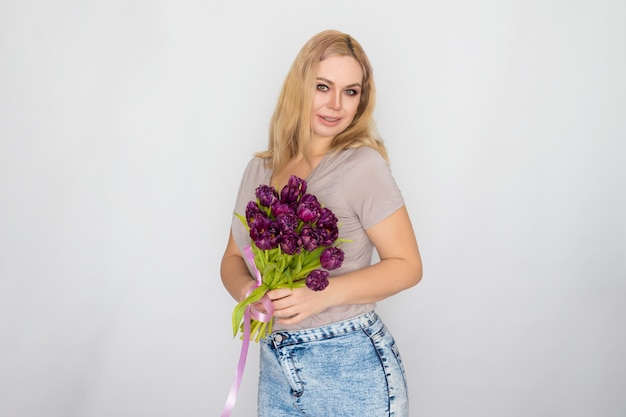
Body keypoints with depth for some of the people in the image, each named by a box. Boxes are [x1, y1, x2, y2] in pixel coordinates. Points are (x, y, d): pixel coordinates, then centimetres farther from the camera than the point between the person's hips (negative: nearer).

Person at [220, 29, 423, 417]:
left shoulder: (363, 165, -12)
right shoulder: (260, 170, 4)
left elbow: (407, 265, -10)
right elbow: (234, 258, 11)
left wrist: (324, 294, -23)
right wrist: (245, 290, -12)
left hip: (352, 370, -4)